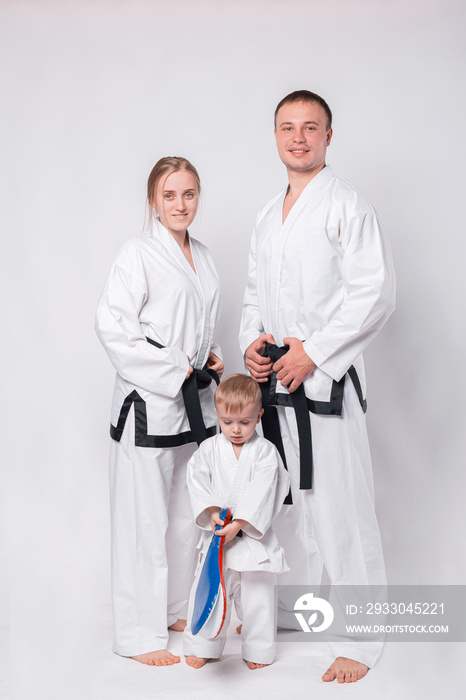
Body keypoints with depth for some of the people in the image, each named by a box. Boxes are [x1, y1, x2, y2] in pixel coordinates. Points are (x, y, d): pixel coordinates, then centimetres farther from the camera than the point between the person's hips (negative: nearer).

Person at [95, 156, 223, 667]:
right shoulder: (138, 254, -10)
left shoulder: (202, 256, 13)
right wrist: (172, 371, -17)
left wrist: (210, 357, 6)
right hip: (147, 403, -8)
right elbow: (111, 324, -17)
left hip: (194, 400, 8)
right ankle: (139, 633, 12)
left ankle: (175, 610, 34)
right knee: (144, 518, -2)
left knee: (187, 513, 16)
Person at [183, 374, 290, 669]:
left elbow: (260, 493, -15)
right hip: (216, 534, 2)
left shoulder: (265, 451, -8)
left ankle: (258, 649, 27)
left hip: (253, 537, -2)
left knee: (257, 594, 8)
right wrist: (212, 511, -19)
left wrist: (238, 524, -22)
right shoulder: (209, 449, 0)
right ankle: (202, 645, 25)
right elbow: (197, 482, -4)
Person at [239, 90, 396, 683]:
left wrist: (312, 352, -17)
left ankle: (359, 641, 10)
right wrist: (252, 340, 3)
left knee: (339, 507, -5)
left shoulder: (347, 205, -6)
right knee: (283, 497, 17)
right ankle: (289, 607, 36)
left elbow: (375, 292, -15)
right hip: (272, 377, 7)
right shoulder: (268, 215, 16)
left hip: (326, 377, -7)